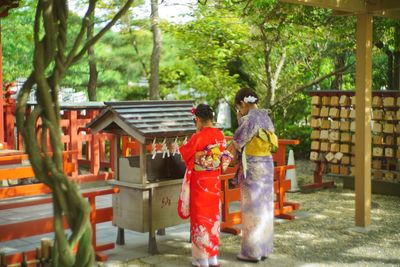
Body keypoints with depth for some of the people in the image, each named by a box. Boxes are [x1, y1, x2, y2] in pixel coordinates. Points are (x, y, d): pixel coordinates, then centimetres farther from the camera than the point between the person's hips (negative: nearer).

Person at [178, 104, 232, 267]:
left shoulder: (198, 137, -19)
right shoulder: (220, 135, -3)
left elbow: (184, 152, -2)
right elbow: (225, 158, 7)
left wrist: (183, 146, 15)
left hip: (199, 182, -5)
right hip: (214, 180, 5)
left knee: (200, 217, 4)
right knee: (213, 216, 14)